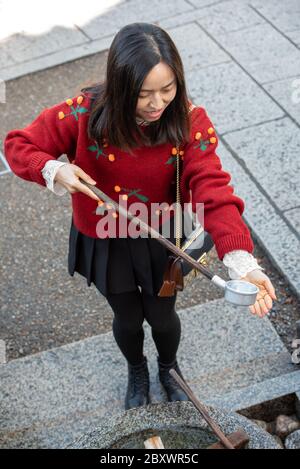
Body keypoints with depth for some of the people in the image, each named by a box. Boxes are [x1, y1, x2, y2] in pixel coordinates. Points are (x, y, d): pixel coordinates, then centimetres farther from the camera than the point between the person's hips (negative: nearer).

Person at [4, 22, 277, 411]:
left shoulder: (190, 121, -25)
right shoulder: (85, 113, -26)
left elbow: (213, 190, -36)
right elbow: (19, 145, -14)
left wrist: (241, 261, -50)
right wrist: (54, 170, -36)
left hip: (160, 239, 0)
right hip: (104, 240, 0)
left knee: (161, 315, 21)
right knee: (127, 317, 22)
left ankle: (169, 367, 59)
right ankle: (137, 371, 59)